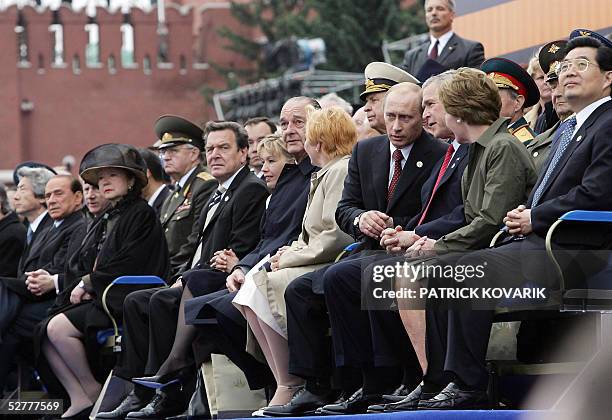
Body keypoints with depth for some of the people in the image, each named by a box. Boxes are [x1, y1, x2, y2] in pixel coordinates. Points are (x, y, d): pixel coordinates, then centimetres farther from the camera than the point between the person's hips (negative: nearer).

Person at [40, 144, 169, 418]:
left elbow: (129, 265, -15)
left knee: (59, 328, -23)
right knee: (45, 329, -10)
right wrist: (81, 286, -3)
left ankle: (92, 391, -8)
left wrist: (89, 283, -10)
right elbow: (83, 267, 20)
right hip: (96, 298, 9)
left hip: (122, 300, -9)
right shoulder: (104, 222, 22)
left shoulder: (142, 215, -5)